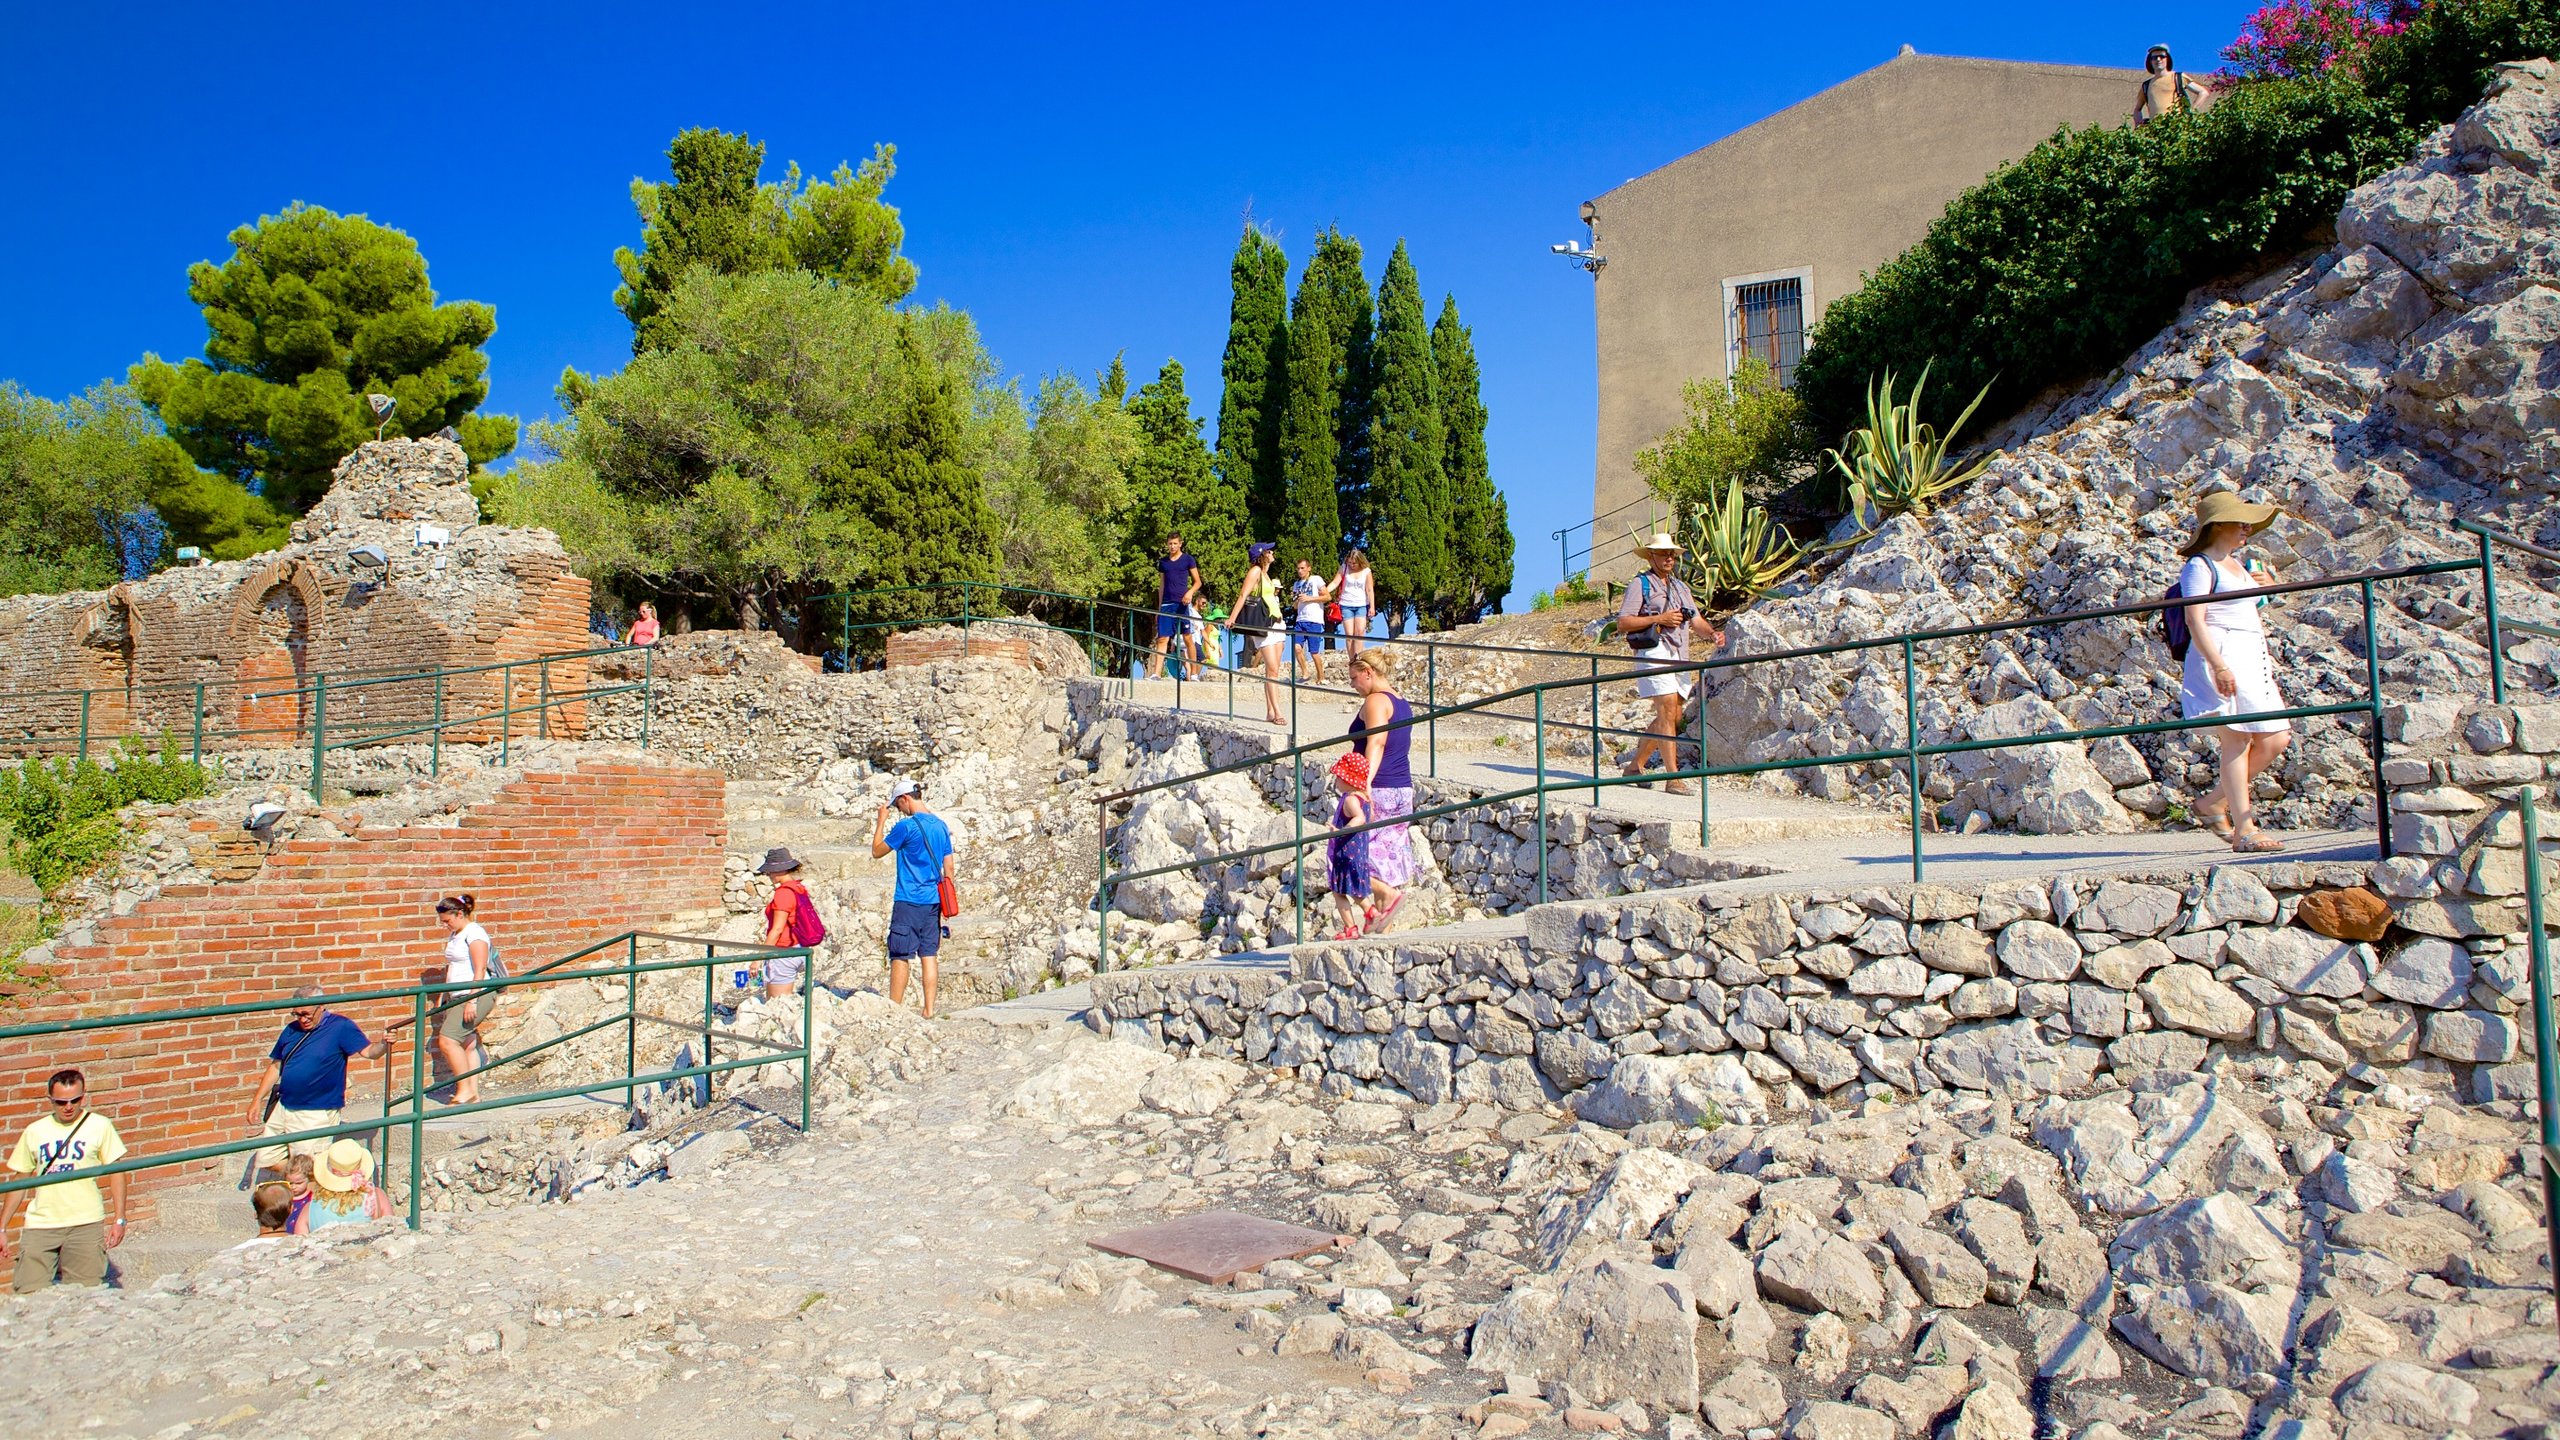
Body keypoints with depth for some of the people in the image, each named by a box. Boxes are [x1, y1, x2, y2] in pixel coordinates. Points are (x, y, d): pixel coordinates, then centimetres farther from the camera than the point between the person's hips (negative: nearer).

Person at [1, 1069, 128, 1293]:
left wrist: (119, 1219, -5)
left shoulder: (99, 1125, 2)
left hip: (86, 1225, -2)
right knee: (27, 1294, -6)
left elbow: (115, 1172, 2)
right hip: (40, 1225, 2)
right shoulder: (34, 1132, 8)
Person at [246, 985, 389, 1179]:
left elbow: (367, 1051, -17)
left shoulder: (340, 1026, -9)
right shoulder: (292, 1030, 8)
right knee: (267, 1160, 12)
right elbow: (275, 1066, 15)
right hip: (284, 1108, 7)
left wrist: (383, 1045, -39)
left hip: (316, 1115, -7)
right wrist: (257, 1100, 12)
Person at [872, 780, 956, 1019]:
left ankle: (894, 1009, 3)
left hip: (908, 901, -6)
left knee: (900, 956, -1)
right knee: (929, 954, 7)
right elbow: (948, 868, 12)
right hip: (933, 901, 6)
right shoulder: (941, 825, 9)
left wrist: (881, 821, 9)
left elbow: (877, 851, 0)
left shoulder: (906, 826, -12)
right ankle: (928, 1010, 7)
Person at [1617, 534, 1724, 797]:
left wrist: (1712, 634, -5)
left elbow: (1696, 621, 16)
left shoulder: (1681, 587, 23)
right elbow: (1622, 624, -7)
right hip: (1654, 652, -8)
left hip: (1679, 656, 8)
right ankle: (1674, 779, -18)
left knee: (1672, 716, 10)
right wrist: (1658, 619, -14)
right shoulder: (1640, 584, 1)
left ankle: (1635, 766, 24)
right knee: (1668, 712, -16)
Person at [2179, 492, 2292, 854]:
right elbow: (2195, 621, -17)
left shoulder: (2238, 565, 22)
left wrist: (2265, 586, 19)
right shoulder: (2200, 566, -5)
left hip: (2252, 658, 9)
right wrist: (2218, 665, -25)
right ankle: (2244, 831, -8)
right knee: (2236, 740, -10)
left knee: (2275, 739, 3)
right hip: (2221, 654, -9)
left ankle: (2216, 804, 15)